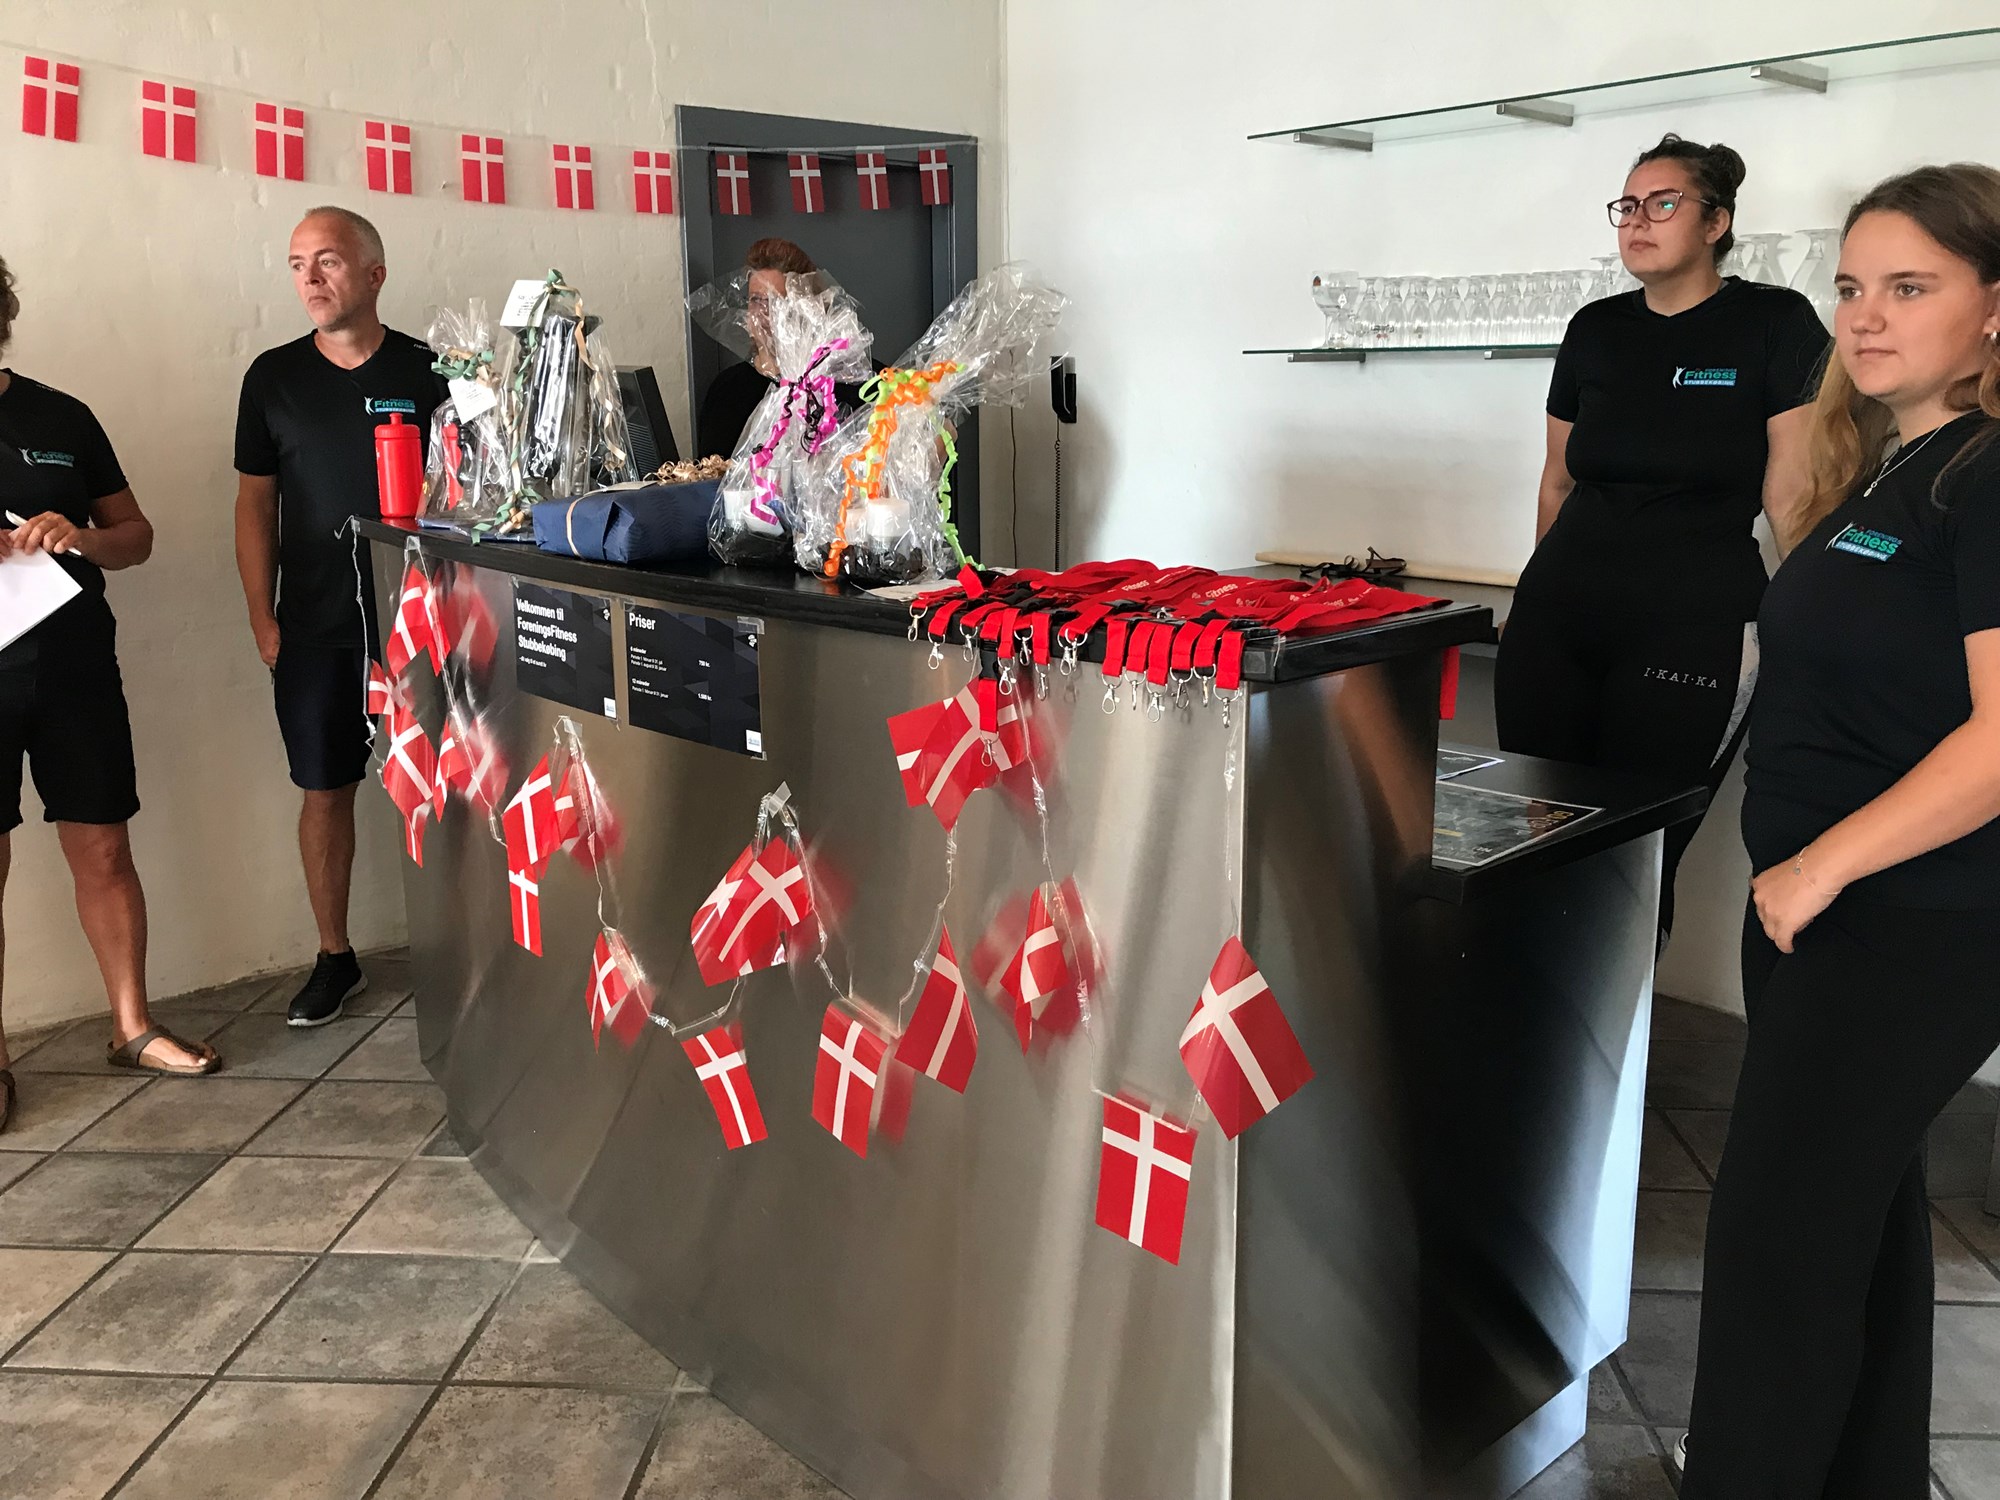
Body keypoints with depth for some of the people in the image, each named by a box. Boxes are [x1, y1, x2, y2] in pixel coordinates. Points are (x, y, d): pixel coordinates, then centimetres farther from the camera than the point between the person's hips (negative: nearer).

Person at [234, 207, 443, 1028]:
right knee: (325, 789, 7)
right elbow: (254, 504, 8)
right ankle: (335, 959, 21)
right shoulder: (274, 376, 5)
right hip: (313, 621, 2)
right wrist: (263, 619, 1)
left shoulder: (426, 370, 1)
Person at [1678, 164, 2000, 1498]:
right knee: (1864, 1213, 19)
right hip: (1820, 907, 9)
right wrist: (1794, 877, 14)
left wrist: (1823, 866, -20)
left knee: (1780, 1240, -3)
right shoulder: (1884, 475, 12)